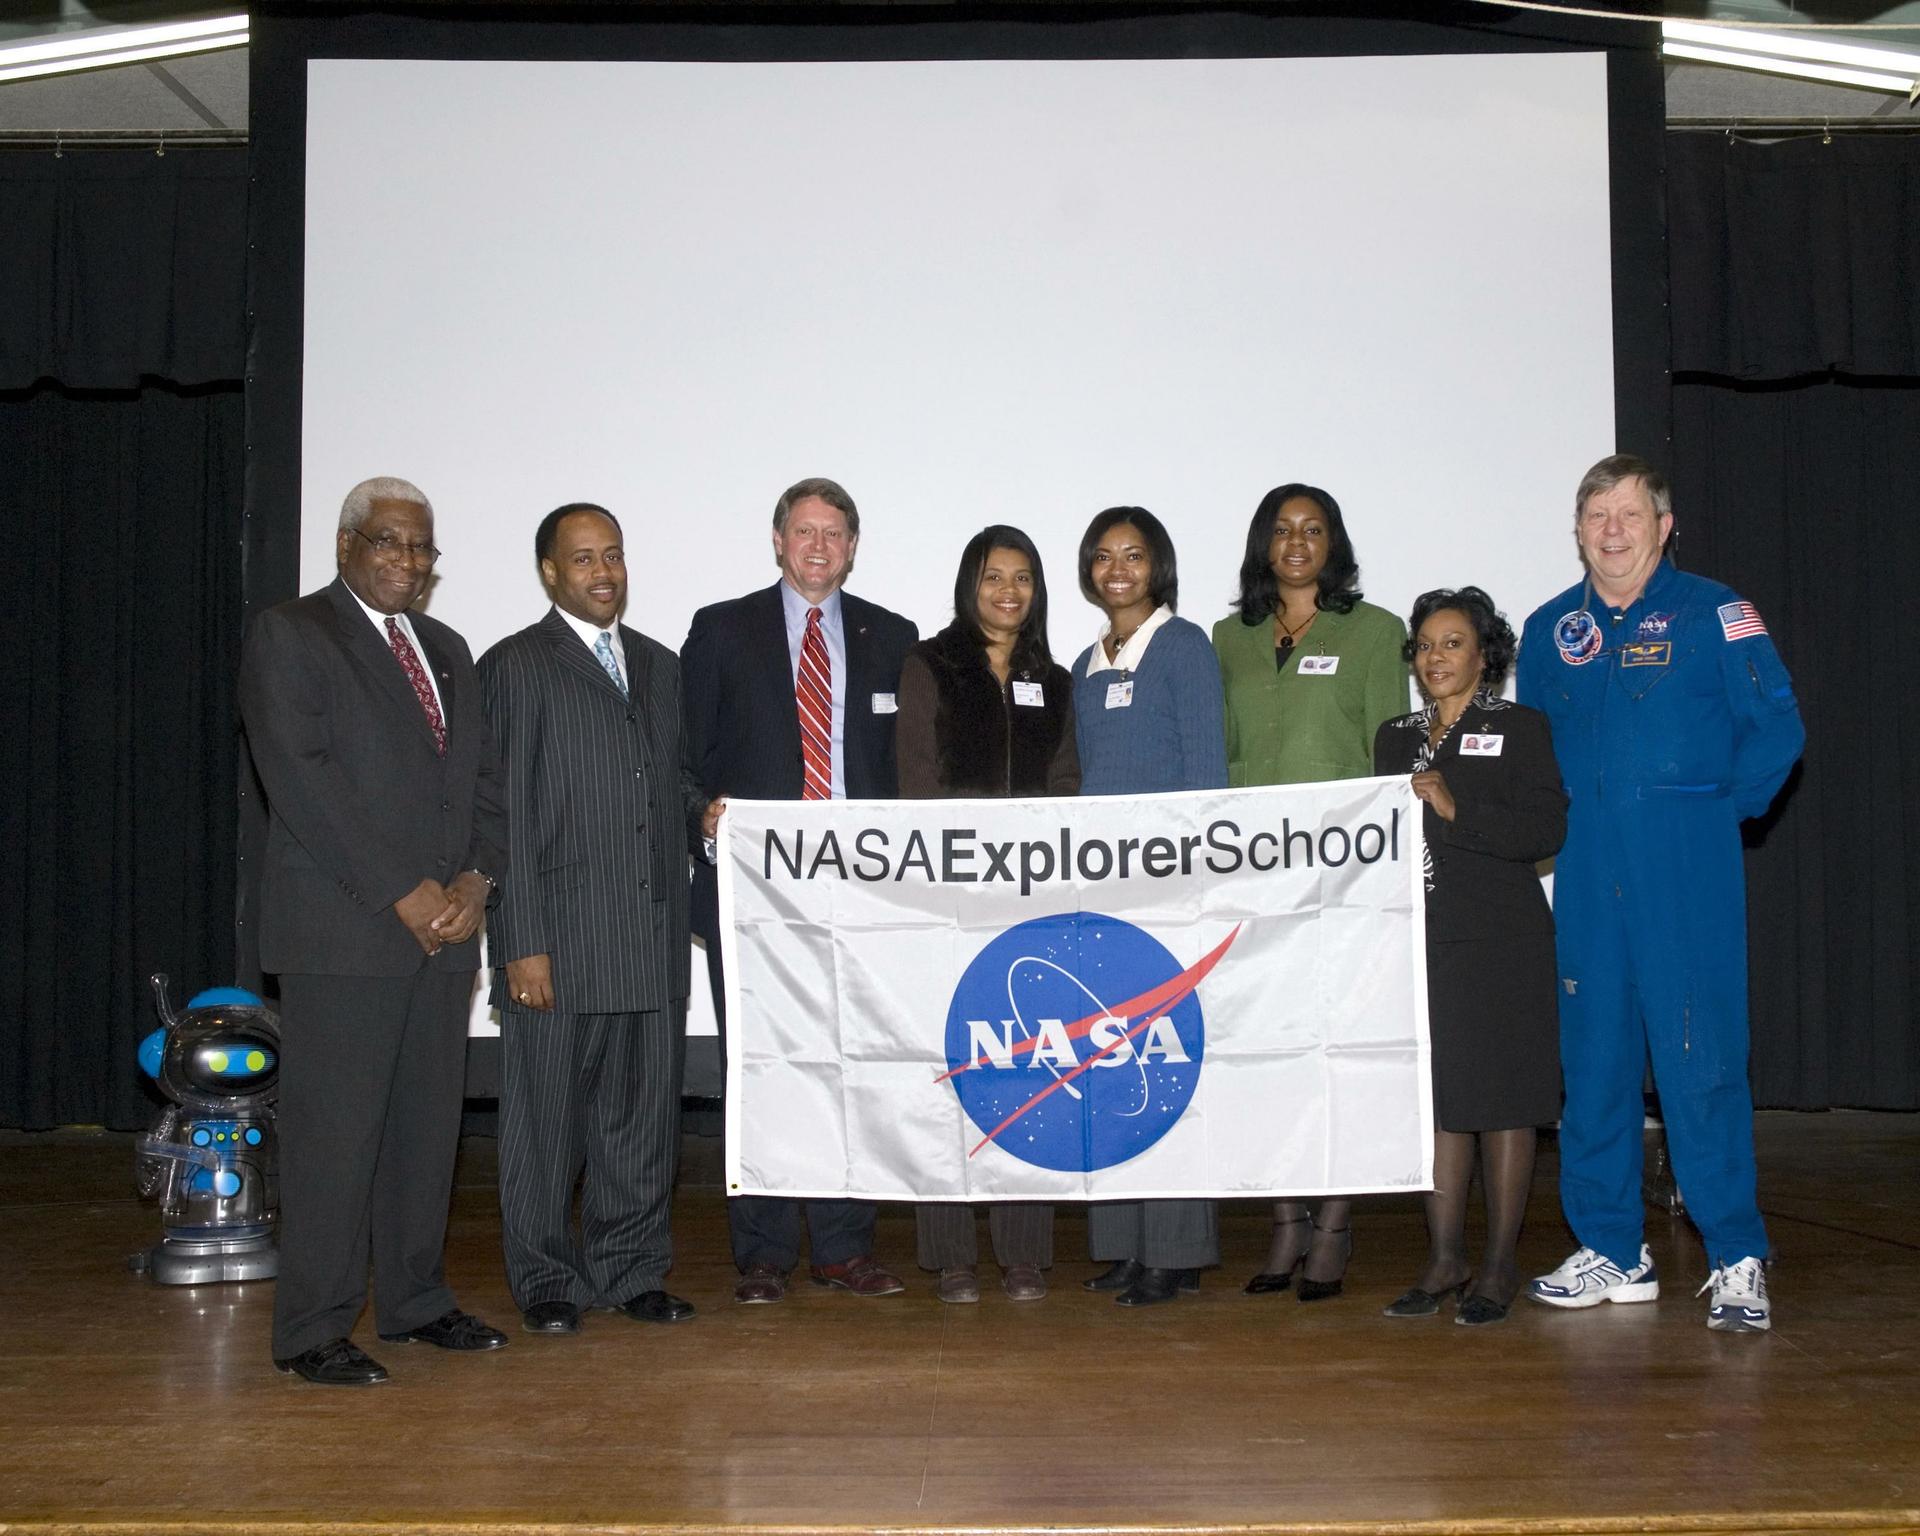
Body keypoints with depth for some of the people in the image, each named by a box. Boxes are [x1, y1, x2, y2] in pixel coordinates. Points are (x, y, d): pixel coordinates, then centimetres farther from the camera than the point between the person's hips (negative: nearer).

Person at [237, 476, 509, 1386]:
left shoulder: (446, 651, 19)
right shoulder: (287, 636, -2)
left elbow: (483, 779, 16)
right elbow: (301, 778, -13)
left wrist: (477, 879, -3)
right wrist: (403, 892, -15)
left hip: (443, 924, 7)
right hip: (342, 927, -6)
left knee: (427, 1123, 10)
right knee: (333, 1130, -5)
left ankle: (414, 1301, 22)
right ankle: (311, 1333, 3)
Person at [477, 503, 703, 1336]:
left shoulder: (660, 666, 17)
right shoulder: (515, 667, -2)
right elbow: (506, 814, -7)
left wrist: (706, 804, 2)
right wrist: (522, 943, -12)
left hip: (653, 940, 6)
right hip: (559, 939, -5)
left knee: (644, 1111, 10)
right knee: (547, 1117, 3)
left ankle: (630, 1271, 23)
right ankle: (547, 1281, 17)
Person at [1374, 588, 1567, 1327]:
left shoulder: (1521, 729, 1)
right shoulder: (1395, 738, 17)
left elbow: (1546, 829, -10)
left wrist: (1457, 811, -17)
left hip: (1501, 941, -5)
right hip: (1419, 939, 5)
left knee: (1502, 1101, 1)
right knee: (1435, 1098, 6)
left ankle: (1497, 1267, 9)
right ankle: (1444, 1260, 15)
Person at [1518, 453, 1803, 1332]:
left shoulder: (1711, 614, -1)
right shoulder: (1550, 630, 13)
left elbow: (1777, 726, -1)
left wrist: (1720, 806, -2)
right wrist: (1559, 821, 12)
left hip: (1685, 871, -4)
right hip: (1587, 875, 5)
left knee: (1700, 1058, -5)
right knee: (1593, 1057, 8)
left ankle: (1737, 1262, 5)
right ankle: (1611, 1252, 19)